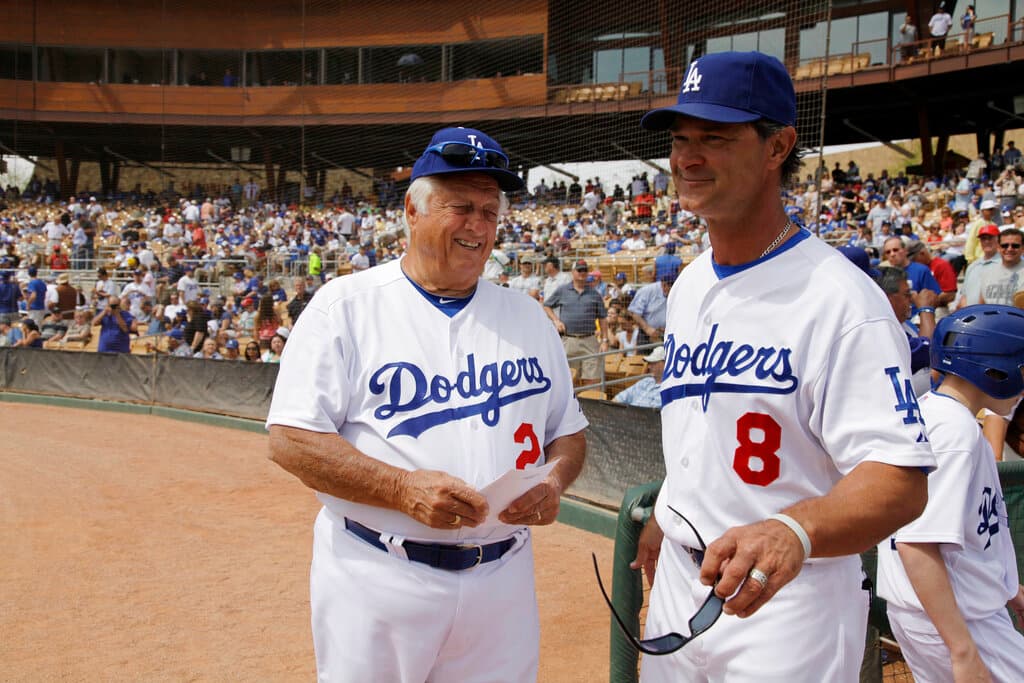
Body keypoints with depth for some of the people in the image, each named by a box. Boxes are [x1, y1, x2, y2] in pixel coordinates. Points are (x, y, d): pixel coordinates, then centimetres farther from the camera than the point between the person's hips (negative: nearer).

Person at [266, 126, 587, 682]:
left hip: (503, 579, 4)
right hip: (377, 577, -3)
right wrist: (403, 488, -21)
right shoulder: (347, 304, -4)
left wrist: (554, 481, -7)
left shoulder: (527, 317, 10)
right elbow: (291, 440, -10)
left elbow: (569, 431, 16)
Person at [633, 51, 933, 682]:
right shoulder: (689, 285, 7)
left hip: (786, 605, -7)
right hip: (678, 580, 7)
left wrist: (794, 529, -41)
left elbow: (902, 477, -25)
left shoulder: (840, 297, -19)